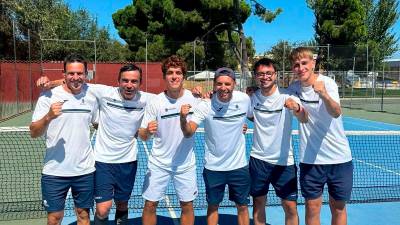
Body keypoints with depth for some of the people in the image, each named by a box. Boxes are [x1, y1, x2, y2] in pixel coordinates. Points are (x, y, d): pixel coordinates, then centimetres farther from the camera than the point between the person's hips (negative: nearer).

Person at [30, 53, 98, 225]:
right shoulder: (48, 96, -6)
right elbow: (34, 133, -9)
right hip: (54, 172, -2)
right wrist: (48, 116, -27)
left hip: (85, 170, 3)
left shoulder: (91, 96, 3)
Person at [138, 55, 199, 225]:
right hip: (158, 163, 0)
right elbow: (142, 136, -6)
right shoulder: (155, 103, -11)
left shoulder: (194, 98, -9)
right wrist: (147, 131, -30)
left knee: (187, 206, 10)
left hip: (186, 163, 1)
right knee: (150, 205, 6)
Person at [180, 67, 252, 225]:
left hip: (239, 166, 2)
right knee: (213, 206, 15)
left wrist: (245, 125, -4)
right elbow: (189, 133, -24)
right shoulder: (205, 105, -15)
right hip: (213, 167, -1)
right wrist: (183, 118, -41)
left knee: (242, 206, 15)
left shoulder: (244, 99, -9)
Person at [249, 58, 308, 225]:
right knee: (258, 203, 12)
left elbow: (304, 120, -26)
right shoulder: (253, 97, -2)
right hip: (258, 158, 3)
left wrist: (297, 108, -49)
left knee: (290, 208, 3)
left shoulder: (286, 96, -12)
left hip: (284, 160, -2)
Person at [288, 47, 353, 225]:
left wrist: (323, 94, -51)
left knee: (338, 208, 12)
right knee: (312, 207, 9)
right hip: (310, 159, 3)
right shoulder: (293, 88, -2)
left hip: (339, 157, -2)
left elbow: (336, 113, -30)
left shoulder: (327, 83, -13)